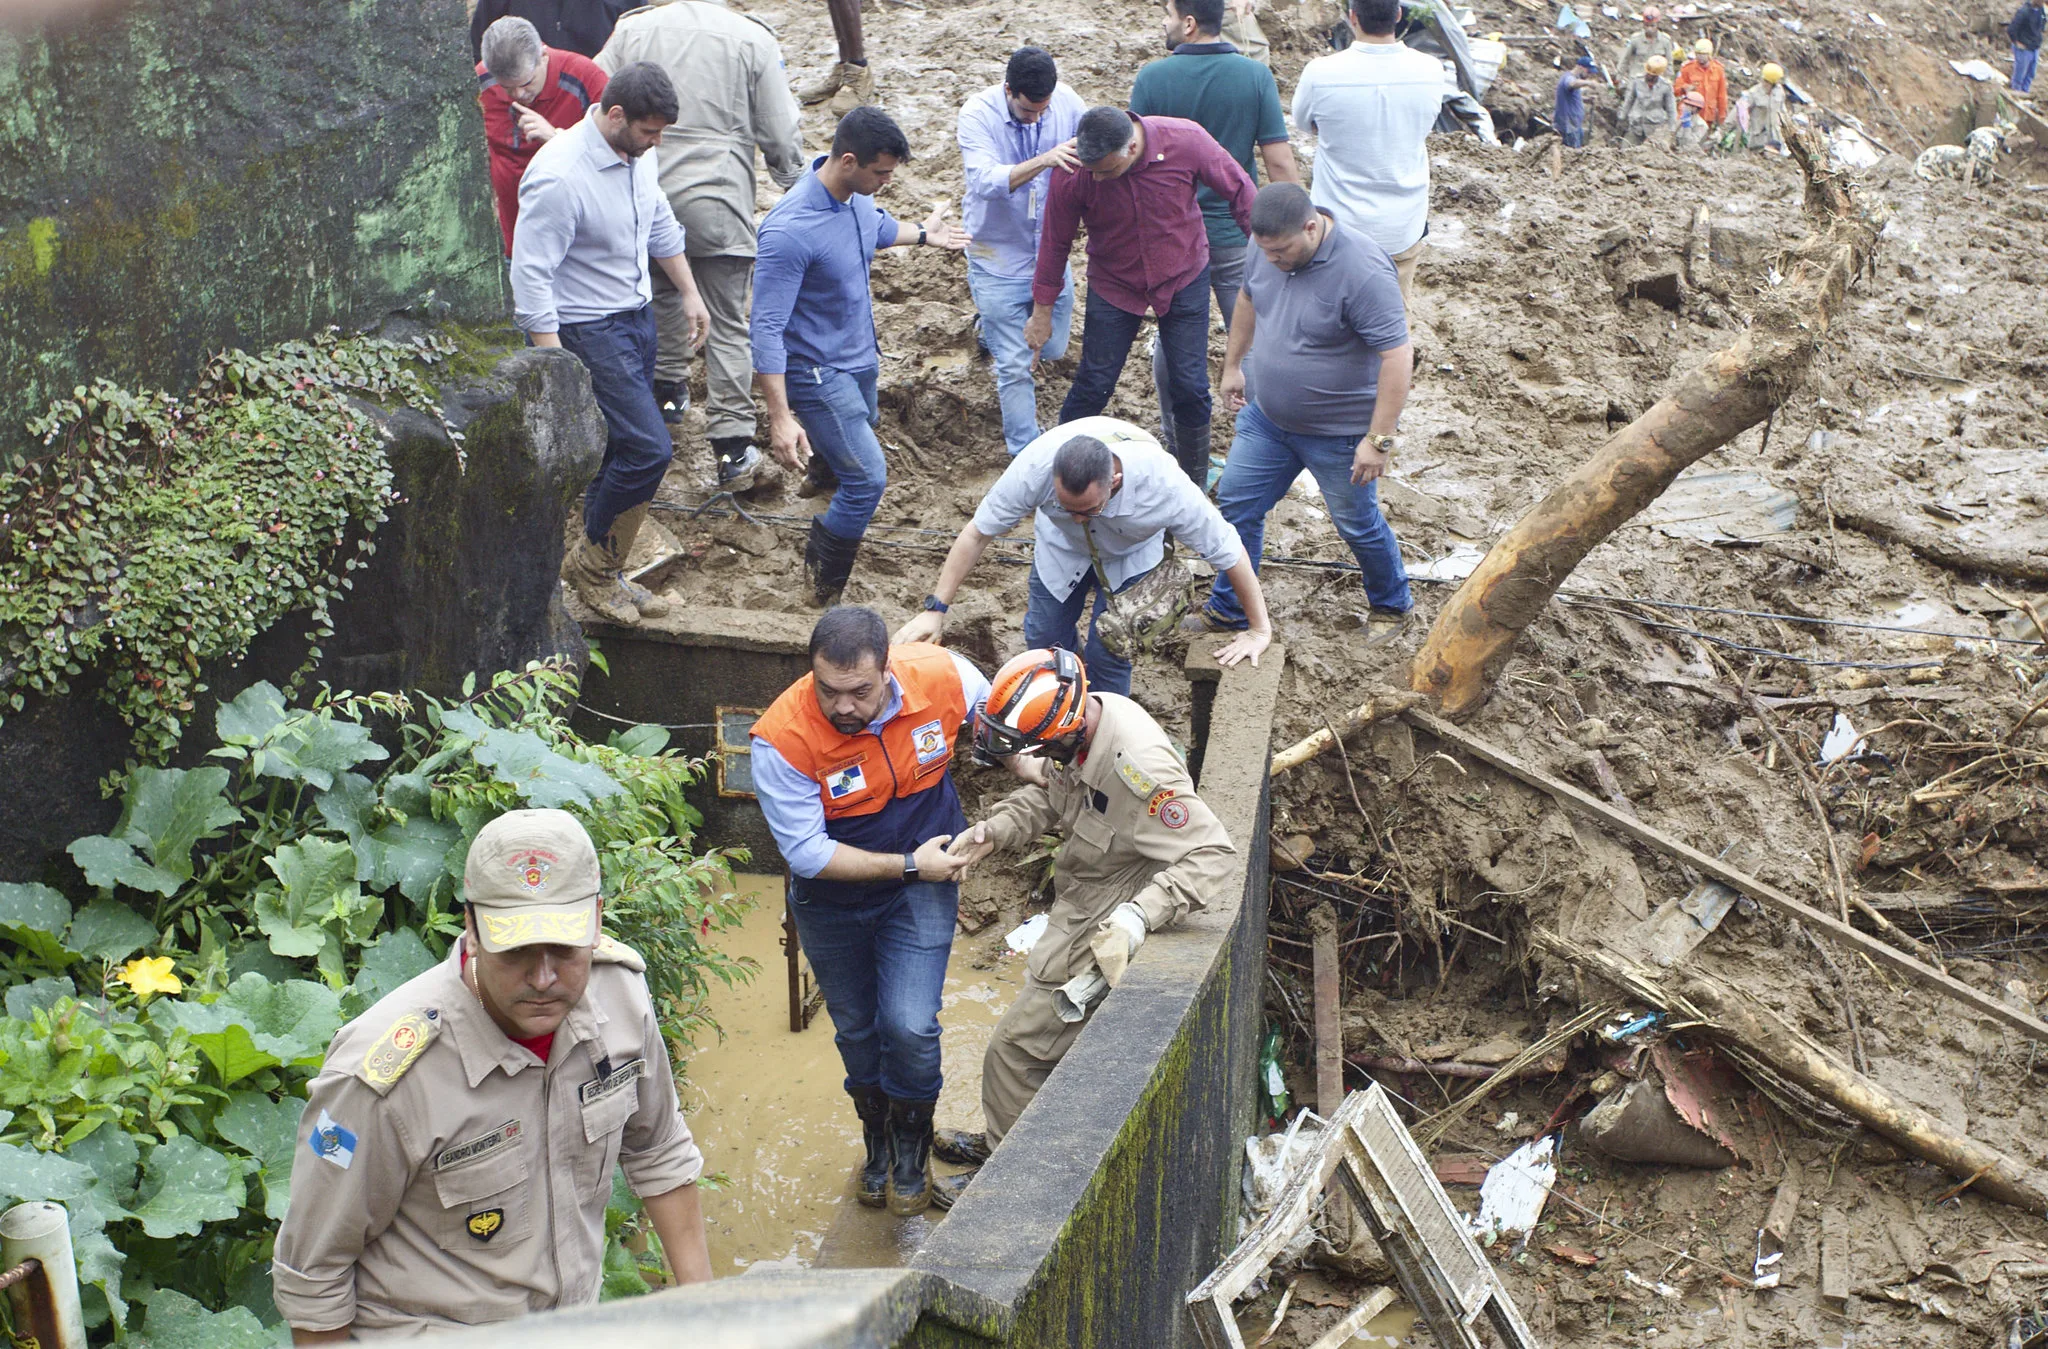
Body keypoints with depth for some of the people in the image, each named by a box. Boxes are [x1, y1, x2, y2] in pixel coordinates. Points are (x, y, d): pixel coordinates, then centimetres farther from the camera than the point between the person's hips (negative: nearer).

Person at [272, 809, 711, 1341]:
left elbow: (659, 1151, 5)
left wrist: (701, 1297, 7)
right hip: (430, 1332, -2)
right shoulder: (385, 1075, -30)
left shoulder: (621, 990, -13)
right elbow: (312, 1269, -16)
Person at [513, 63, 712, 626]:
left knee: (621, 450, 13)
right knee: (649, 448, -12)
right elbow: (530, 274, -24)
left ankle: (603, 575, 26)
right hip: (587, 330, -8)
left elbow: (660, 223, 20)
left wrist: (689, 293, 24)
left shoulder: (636, 152, 1)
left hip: (638, 315, 9)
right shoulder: (558, 177, -26)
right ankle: (591, 563, 8)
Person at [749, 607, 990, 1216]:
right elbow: (807, 853, -25)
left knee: (909, 1027, -11)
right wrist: (909, 865, -24)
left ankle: (911, 1144, 20)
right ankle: (876, 1138, 46)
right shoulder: (782, 739, -31)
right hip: (832, 899, 0)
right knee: (856, 1029, 17)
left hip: (923, 886, 0)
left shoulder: (943, 676, -23)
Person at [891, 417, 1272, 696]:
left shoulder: (1164, 484, -44)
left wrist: (1260, 630, -17)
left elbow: (1228, 551, -28)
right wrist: (936, 609, -24)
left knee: (1108, 649, -9)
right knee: (1045, 636, 3)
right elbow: (978, 532, -26)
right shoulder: (1035, 466, -41)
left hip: (1131, 553, -2)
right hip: (1061, 545, 2)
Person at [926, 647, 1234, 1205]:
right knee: (1052, 1033, 25)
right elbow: (1049, 795, 7)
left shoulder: (1136, 767, -36)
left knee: (1017, 1046, 3)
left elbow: (1211, 853, -34)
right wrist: (996, 830, -10)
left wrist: (1140, 915, -43)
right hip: (1078, 911, 9)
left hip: (1104, 939, -8)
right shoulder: (1085, 714, -10)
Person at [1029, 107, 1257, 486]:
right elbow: (1055, 241, -10)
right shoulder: (1073, 171, -25)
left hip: (1184, 280, 0)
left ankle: (1194, 487, 21)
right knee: (1093, 385, 2)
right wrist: (1042, 311, -1)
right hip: (1114, 285, 0)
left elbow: (1239, 191, -9)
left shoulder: (1185, 141, -27)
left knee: (1190, 388, 3)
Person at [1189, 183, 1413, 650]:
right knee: (1236, 503, 10)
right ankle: (1228, 609, 29)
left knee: (1357, 524, 12)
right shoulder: (1268, 247, -9)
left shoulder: (1363, 272, -31)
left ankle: (1390, 603, 39)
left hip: (1339, 432, -6)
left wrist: (1379, 440, -28)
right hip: (1265, 417, 6)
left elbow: (1398, 357, -29)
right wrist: (1233, 364, 19)